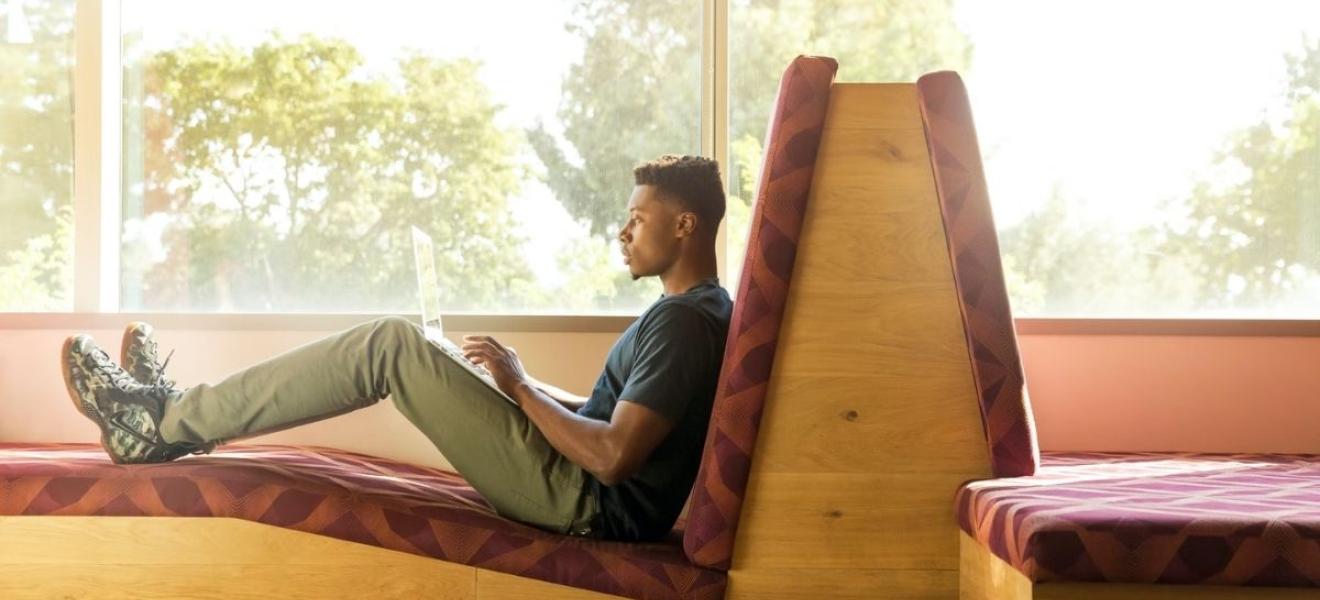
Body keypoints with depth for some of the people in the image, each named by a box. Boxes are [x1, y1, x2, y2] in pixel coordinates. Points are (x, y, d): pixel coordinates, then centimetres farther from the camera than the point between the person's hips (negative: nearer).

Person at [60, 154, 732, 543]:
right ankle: (181, 413, 14)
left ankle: (163, 421, -8)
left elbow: (613, 456, -26)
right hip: (589, 495, 10)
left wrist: (520, 387, -12)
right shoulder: (704, 311, 17)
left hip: (589, 502, -10)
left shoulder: (683, 321, -16)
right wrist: (521, 382, 11)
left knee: (390, 344, -15)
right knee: (399, 350, 11)